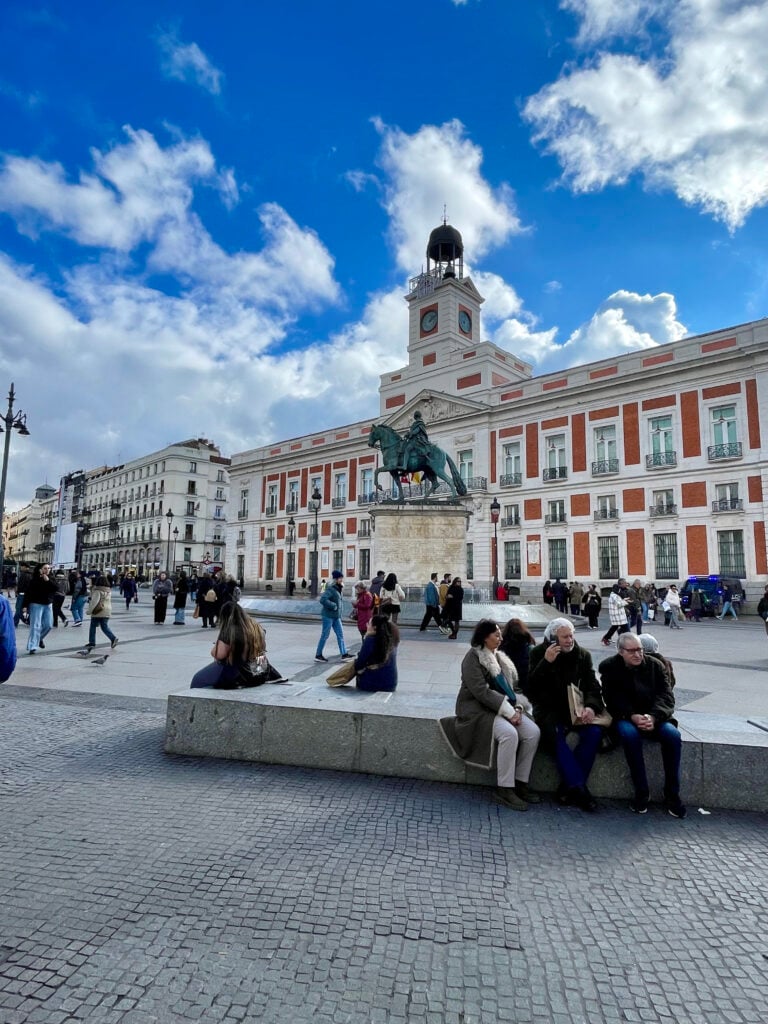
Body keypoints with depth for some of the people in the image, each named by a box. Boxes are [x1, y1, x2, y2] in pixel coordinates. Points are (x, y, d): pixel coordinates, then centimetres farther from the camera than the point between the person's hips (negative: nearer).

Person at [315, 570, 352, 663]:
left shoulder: (338, 589, 11)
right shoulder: (330, 589, -16)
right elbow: (322, 600, -27)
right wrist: (333, 606, -21)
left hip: (336, 616, 9)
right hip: (328, 616, -9)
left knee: (340, 634, 5)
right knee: (325, 635, -1)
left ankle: (344, 654, 7)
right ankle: (318, 655, 10)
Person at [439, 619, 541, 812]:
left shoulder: (499, 657, 16)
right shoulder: (473, 657, -9)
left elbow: (511, 687, 16)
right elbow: (481, 691, -20)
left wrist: (517, 707, -4)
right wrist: (508, 711, -22)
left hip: (503, 707, 8)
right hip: (476, 709, -8)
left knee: (533, 732, -14)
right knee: (509, 734, -31)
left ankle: (520, 783, -3)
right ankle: (504, 789, -19)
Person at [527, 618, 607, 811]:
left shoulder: (583, 655, 6)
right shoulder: (538, 653, -2)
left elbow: (593, 686, 3)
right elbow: (531, 687, -10)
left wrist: (591, 707, -19)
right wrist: (546, 662, -23)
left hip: (575, 708, 3)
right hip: (548, 709, -3)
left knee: (595, 732, -25)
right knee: (556, 735, -33)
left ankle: (567, 788, -18)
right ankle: (579, 789, -24)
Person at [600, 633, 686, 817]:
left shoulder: (654, 665, 5)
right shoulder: (609, 667, -1)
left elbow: (666, 695, -3)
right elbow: (613, 699, -7)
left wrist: (653, 716, -21)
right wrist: (633, 717, -24)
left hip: (653, 717, 3)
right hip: (625, 718, -2)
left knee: (672, 734, -27)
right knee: (630, 734, -35)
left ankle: (672, 794, -13)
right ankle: (641, 792, -21)